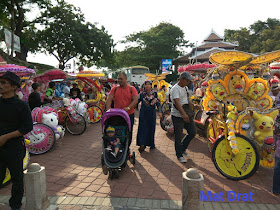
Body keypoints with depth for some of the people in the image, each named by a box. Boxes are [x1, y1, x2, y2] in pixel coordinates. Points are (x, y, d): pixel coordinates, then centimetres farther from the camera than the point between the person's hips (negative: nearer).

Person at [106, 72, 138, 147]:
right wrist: (108, 110, -20)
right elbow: (109, 99, -3)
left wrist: (128, 108, -26)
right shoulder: (114, 89, 6)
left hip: (129, 115, -1)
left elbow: (135, 100, -10)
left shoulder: (132, 89, 0)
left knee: (128, 133, 9)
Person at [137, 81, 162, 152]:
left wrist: (160, 111, -11)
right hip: (143, 113, 0)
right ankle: (142, 144, -3)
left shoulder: (154, 93, 3)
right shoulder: (142, 94, 4)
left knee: (151, 128, 6)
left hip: (152, 113, 0)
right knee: (142, 128, -5)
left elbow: (158, 103, -1)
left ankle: (151, 144, 19)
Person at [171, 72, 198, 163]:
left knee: (193, 132, 9)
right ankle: (179, 155, 18)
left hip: (187, 115, 8)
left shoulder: (186, 87, 12)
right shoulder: (175, 89, -16)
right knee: (178, 136, 2)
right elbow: (177, 102, -30)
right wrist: (184, 114, -40)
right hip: (177, 116, -8)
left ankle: (183, 148, 29)